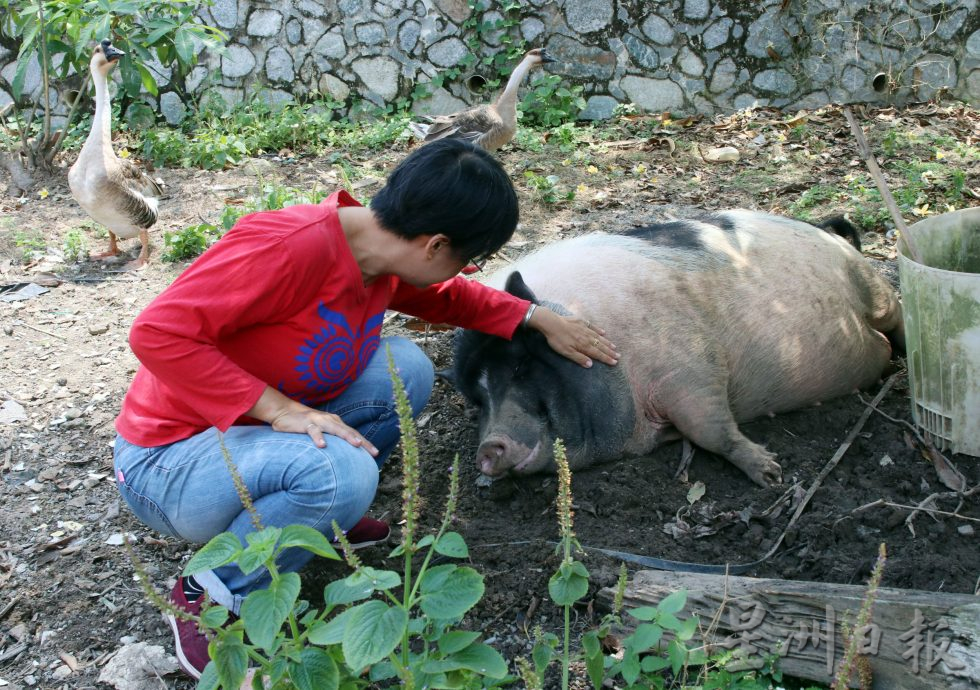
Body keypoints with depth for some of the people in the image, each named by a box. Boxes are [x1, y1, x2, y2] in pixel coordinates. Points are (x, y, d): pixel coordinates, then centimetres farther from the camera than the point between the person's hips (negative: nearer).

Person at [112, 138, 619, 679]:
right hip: (167, 461, -8)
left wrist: (539, 319, 12)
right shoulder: (292, 244, -30)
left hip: (256, 428, 8)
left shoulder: (378, 253, -3)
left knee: (405, 366, -7)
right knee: (340, 469, -34)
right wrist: (281, 408, -33)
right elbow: (157, 332, -31)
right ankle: (207, 598, -8)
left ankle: (318, 516, 8)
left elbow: (445, 298, 19)